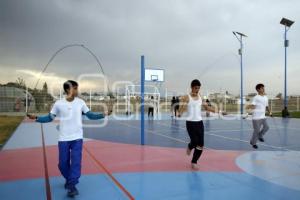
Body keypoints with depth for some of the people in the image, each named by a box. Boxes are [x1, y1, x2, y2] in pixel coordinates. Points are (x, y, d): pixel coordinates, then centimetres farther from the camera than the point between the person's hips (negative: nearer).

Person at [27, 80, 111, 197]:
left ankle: (72, 185, 4)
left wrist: (103, 114, -8)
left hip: (77, 138, 0)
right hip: (63, 139, 0)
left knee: (76, 162, -7)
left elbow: (90, 115, 4)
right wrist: (36, 118, -10)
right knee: (63, 163, 8)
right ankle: (69, 179, 35)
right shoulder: (58, 104, -5)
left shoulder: (80, 102, -2)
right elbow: (49, 118, 4)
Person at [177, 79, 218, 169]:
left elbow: (206, 107, 18)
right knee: (195, 142, -10)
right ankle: (190, 147, 28)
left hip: (199, 122, 5)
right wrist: (180, 113, -38)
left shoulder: (200, 97, 9)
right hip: (190, 123, -5)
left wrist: (215, 110, 6)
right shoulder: (186, 98, -8)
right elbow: (182, 108, -16)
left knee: (201, 145, 3)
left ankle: (194, 162, 19)